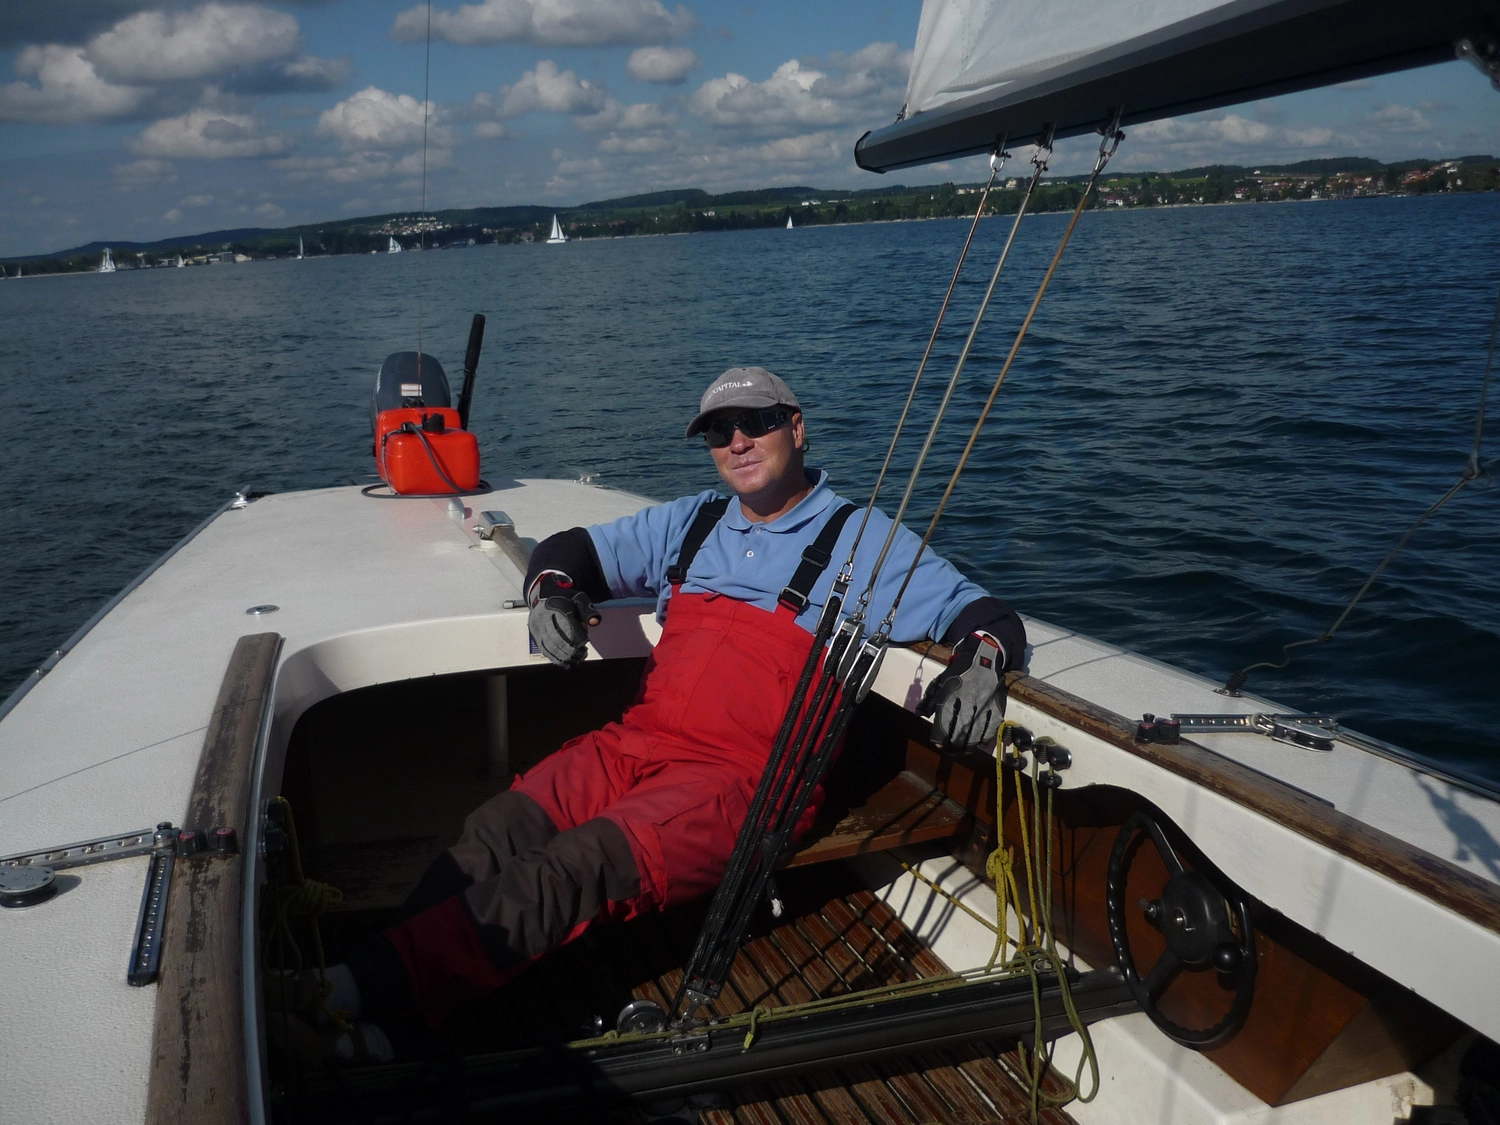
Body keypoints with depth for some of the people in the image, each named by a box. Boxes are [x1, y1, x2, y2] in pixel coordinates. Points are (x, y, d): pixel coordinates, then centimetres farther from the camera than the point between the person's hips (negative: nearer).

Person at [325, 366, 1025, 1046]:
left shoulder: (863, 542, 8)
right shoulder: (691, 525, 23)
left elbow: (985, 615, 6)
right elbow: (572, 549, 30)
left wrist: (979, 662, -18)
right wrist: (550, 594, 6)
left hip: (747, 781, -5)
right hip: (636, 742, 5)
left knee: (575, 870, -31)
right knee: (493, 834, -24)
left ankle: (371, 986, -41)